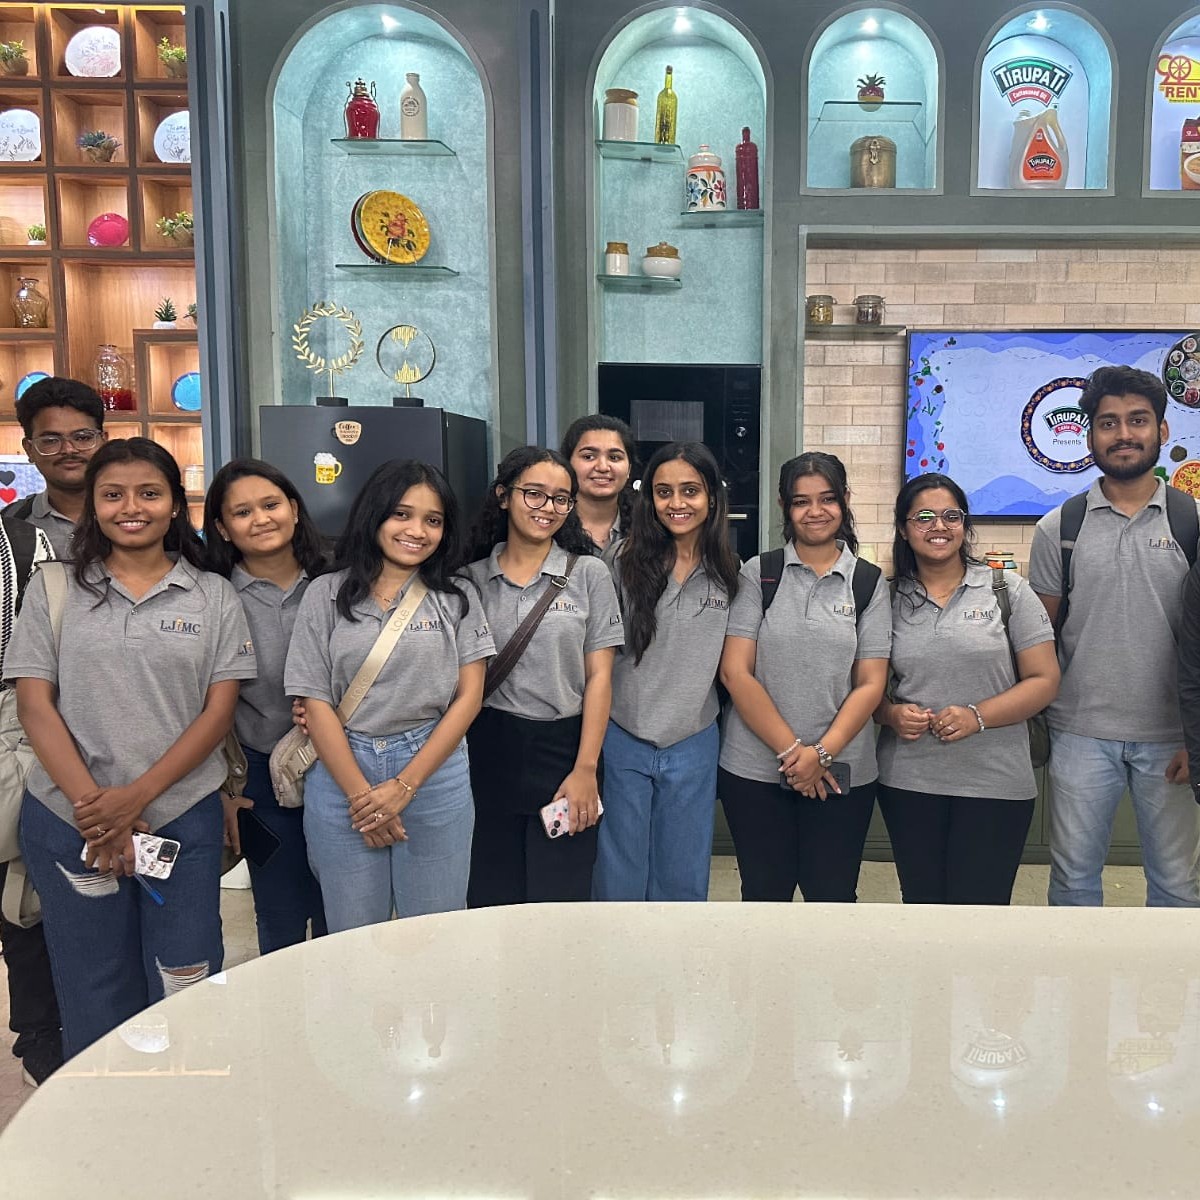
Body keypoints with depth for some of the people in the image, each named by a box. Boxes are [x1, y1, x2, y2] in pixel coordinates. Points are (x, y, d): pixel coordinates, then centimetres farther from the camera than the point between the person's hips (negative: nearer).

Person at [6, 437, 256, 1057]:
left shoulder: (212, 595, 4)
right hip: (70, 820, 1)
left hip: (183, 818, 0)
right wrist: (92, 803, -12)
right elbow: (34, 703, -1)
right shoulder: (53, 589, 4)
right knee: (94, 994, 11)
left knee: (186, 990, 6)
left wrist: (138, 795, -12)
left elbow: (219, 710, -1)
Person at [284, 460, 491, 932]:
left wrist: (403, 786, -9)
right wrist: (361, 793, -8)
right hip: (341, 775, 0)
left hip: (434, 772, 0)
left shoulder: (457, 597, 4)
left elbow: (469, 695, -1)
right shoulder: (326, 594, 3)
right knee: (353, 939, 11)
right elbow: (316, 702, -1)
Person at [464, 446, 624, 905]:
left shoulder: (589, 574, 1)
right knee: (491, 903, 9)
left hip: (563, 747, -1)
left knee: (560, 904, 3)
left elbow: (599, 677, -2)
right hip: (489, 751, 2)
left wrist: (586, 769, -8)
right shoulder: (473, 577, 6)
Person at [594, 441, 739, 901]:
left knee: (683, 881, 16)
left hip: (693, 745, 1)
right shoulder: (625, 561, -5)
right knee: (617, 879, 13)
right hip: (622, 740, -1)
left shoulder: (729, 573, -1)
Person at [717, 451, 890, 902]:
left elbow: (870, 683, 0)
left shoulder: (869, 582, 4)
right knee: (764, 895, 10)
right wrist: (790, 750, -11)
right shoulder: (758, 574, 1)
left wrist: (822, 753, -12)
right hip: (755, 769, 0)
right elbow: (735, 671, -6)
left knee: (832, 896, 9)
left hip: (840, 774, 1)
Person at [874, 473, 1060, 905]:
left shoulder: (1008, 590, 1)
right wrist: (891, 715, -10)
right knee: (921, 902, 13)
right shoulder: (889, 599, 5)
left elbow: (1044, 680, -3)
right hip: (907, 783, 2)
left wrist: (977, 716, -16)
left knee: (980, 903, 4)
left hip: (995, 784, -2)